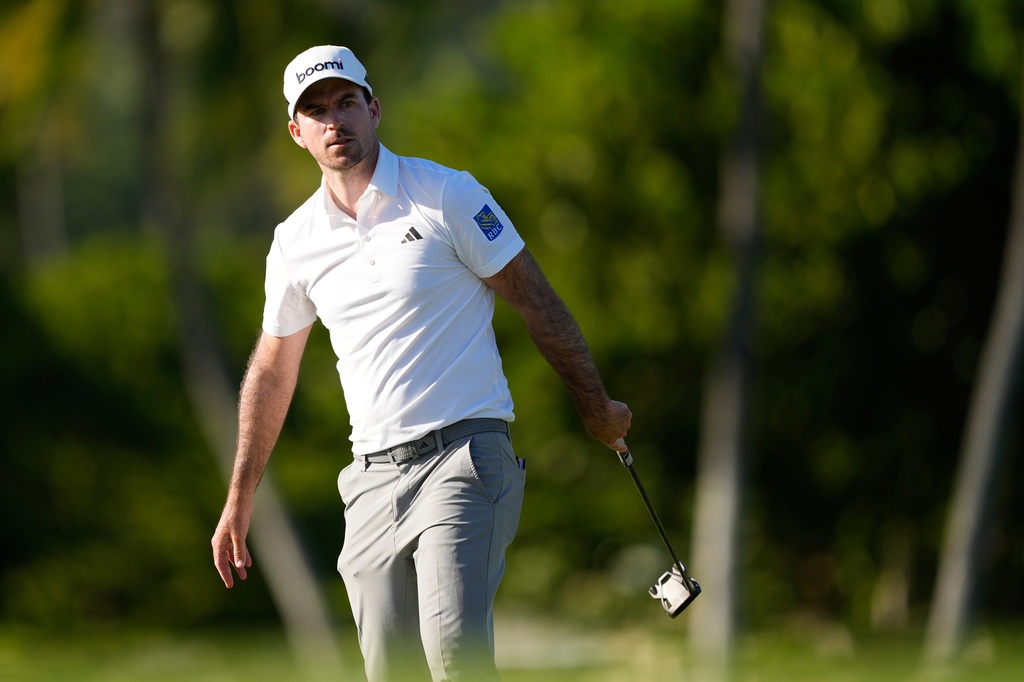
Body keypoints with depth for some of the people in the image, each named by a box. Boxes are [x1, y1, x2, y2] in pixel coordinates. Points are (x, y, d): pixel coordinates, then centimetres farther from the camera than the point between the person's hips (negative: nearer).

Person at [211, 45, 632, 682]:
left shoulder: (448, 196, -3)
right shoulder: (295, 242, 10)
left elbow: (537, 301, 4)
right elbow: (272, 371, 22)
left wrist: (596, 406, 7)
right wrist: (239, 502, 24)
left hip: (464, 453, -4)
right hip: (375, 476, 4)